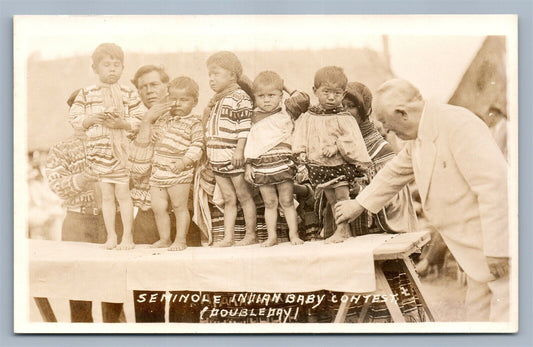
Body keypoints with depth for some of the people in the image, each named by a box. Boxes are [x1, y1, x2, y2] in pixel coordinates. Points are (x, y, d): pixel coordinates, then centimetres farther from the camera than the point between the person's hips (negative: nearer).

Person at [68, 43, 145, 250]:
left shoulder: (128, 95, 2)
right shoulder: (86, 95, 5)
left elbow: (140, 120, 0)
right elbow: (74, 118, 4)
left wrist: (122, 123, -16)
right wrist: (91, 119, -13)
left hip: (122, 150, -1)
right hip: (98, 150, 2)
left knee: (123, 193, 0)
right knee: (106, 195, 8)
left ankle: (127, 235, 9)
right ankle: (111, 235, 17)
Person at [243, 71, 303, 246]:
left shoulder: (284, 117, 5)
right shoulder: (255, 120, 7)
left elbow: (292, 141, 10)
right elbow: (250, 144, 10)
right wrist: (248, 165, 5)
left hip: (282, 164, -1)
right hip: (261, 166, 2)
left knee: (287, 202, 2)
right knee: (269, 203, 6)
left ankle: (293, 234, 10)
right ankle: (271, 236, 12)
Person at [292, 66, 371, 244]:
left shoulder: (344, 119, -10)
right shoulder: (308, 118, 1)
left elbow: (351, 139, -13)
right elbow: (301, 137, 8)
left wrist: (336, 147, -24)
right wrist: (301, 151, -6)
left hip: (340, 164, -4)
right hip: (319, 166, 5)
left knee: (342, 196, -2)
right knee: (331, 199, 12)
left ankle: (341, 229, 7)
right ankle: (344, 230, 22)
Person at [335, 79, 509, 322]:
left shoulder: (458, 125, -21)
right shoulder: (418, 138, 11)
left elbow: (494, 184, -25)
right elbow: (394, 173, 29)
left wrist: (496, 248, -24)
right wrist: (359, 204, 37)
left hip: (497, 244, -10)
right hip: (477, 248, 10)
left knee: (504, 318, -10)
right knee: (477, 314, 12)